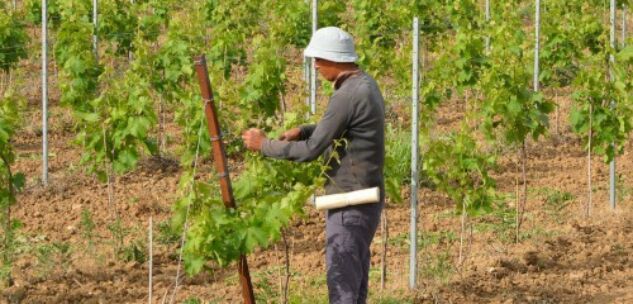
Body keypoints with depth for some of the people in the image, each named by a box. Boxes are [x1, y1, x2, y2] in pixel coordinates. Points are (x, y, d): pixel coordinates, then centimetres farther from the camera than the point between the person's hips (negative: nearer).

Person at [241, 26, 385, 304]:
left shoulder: (347, 95, -22)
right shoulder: (365, 84, 10)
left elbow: (311, 151, -20)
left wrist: (265, 145, -7)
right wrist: (303, 131, 11)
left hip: (350, 204, -10)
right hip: (364, 199, 10)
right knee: (354, 281, 16)